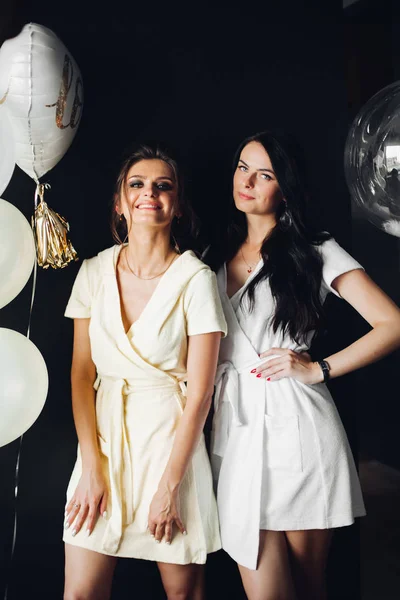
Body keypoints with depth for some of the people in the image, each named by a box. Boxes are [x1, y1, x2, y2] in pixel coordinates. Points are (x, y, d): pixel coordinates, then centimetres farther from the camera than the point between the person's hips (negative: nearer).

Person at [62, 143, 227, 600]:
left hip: (171, 437, -2)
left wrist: (169, 485, -11)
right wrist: (91, 467, -5)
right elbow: (81, 374, 2)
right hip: (102, 435, 3)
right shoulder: (95, 272, 1)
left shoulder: (195, 278, -9)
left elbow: (200, 390, -10)